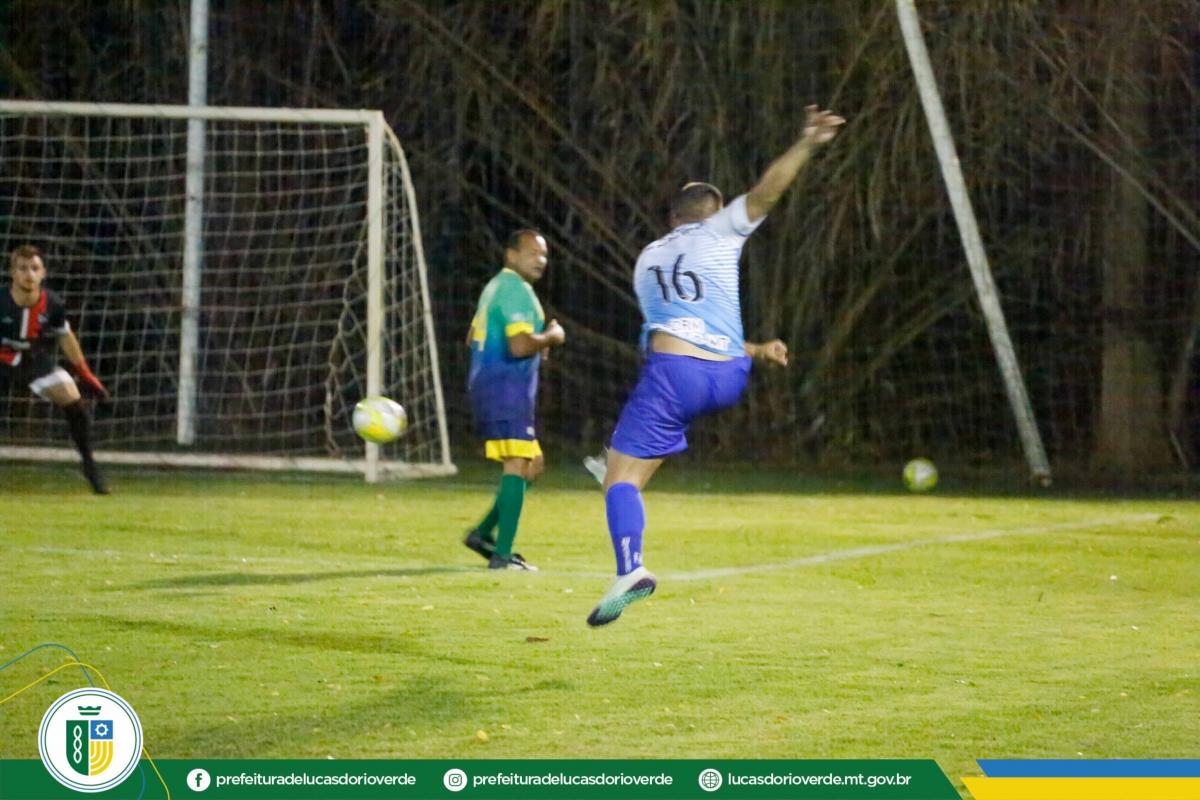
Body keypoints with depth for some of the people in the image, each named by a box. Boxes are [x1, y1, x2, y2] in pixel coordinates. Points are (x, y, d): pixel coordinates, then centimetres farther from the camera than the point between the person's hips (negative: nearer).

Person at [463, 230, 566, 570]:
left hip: (486, 385, 11)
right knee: (518, 465, -12)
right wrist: (550, 337, -7)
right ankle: (502, 555, -15)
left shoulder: (496, 287, 20)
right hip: (506, 386, -11)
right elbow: (520, 345, -25)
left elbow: (473, 337, 28)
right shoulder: (516, 291, -13)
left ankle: (484, 532, 12)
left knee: (532, 465, 14)